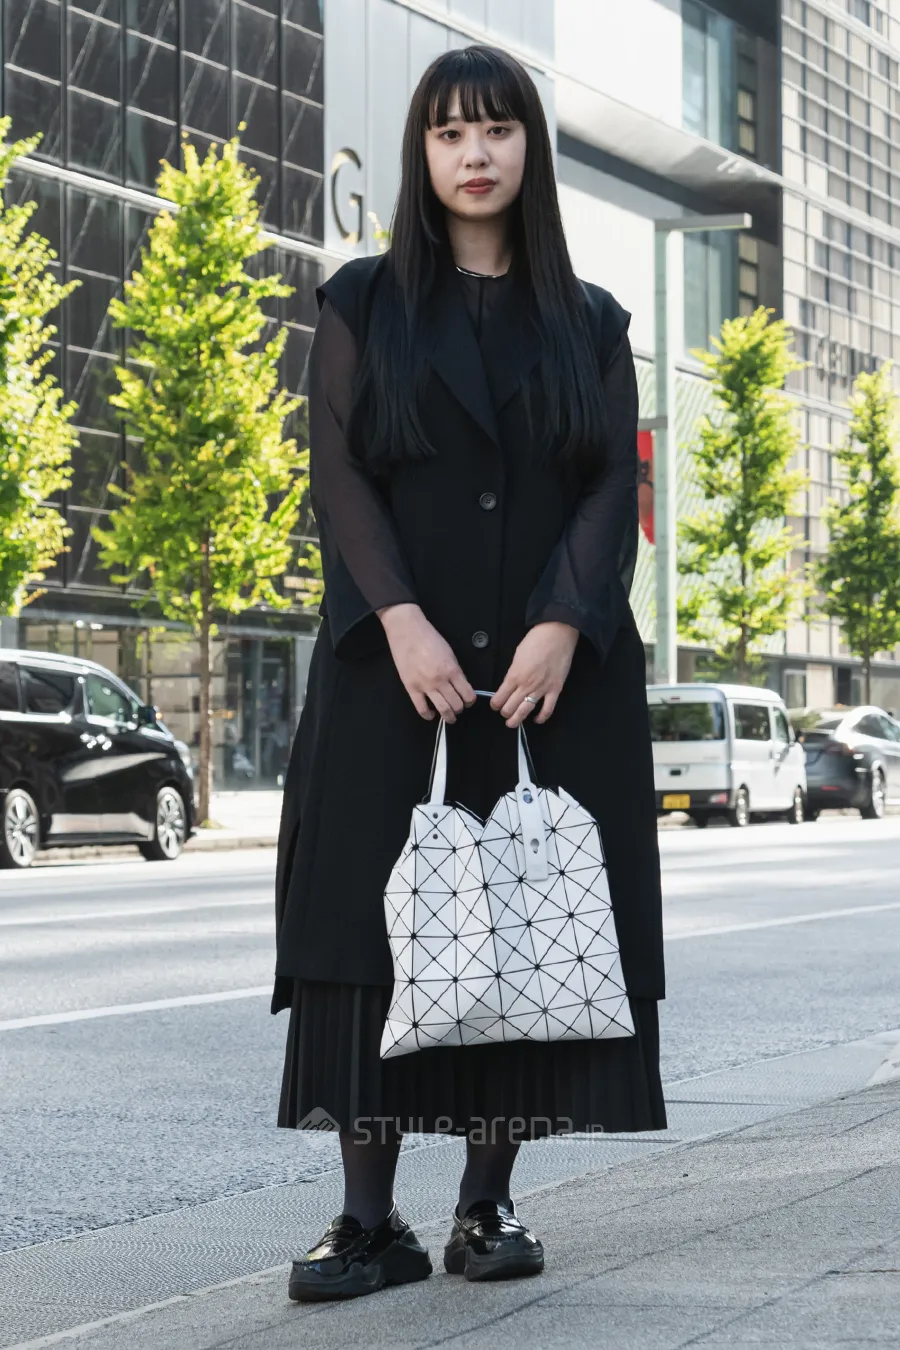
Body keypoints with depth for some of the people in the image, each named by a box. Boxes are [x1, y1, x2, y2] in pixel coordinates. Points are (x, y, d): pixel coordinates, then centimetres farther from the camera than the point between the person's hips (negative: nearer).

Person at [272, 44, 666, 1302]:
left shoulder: (589, 323, 13)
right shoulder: (364, 302, 9)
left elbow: (614, 485, 4)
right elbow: (339, 470, 0)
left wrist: (560, 628, -13)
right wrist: (400, 620, -15)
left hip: (556, 661, 2)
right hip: (394, 658, -1)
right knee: (379, 907, -7)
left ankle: (489, 1200, 6)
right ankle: (371, 1214, -5)